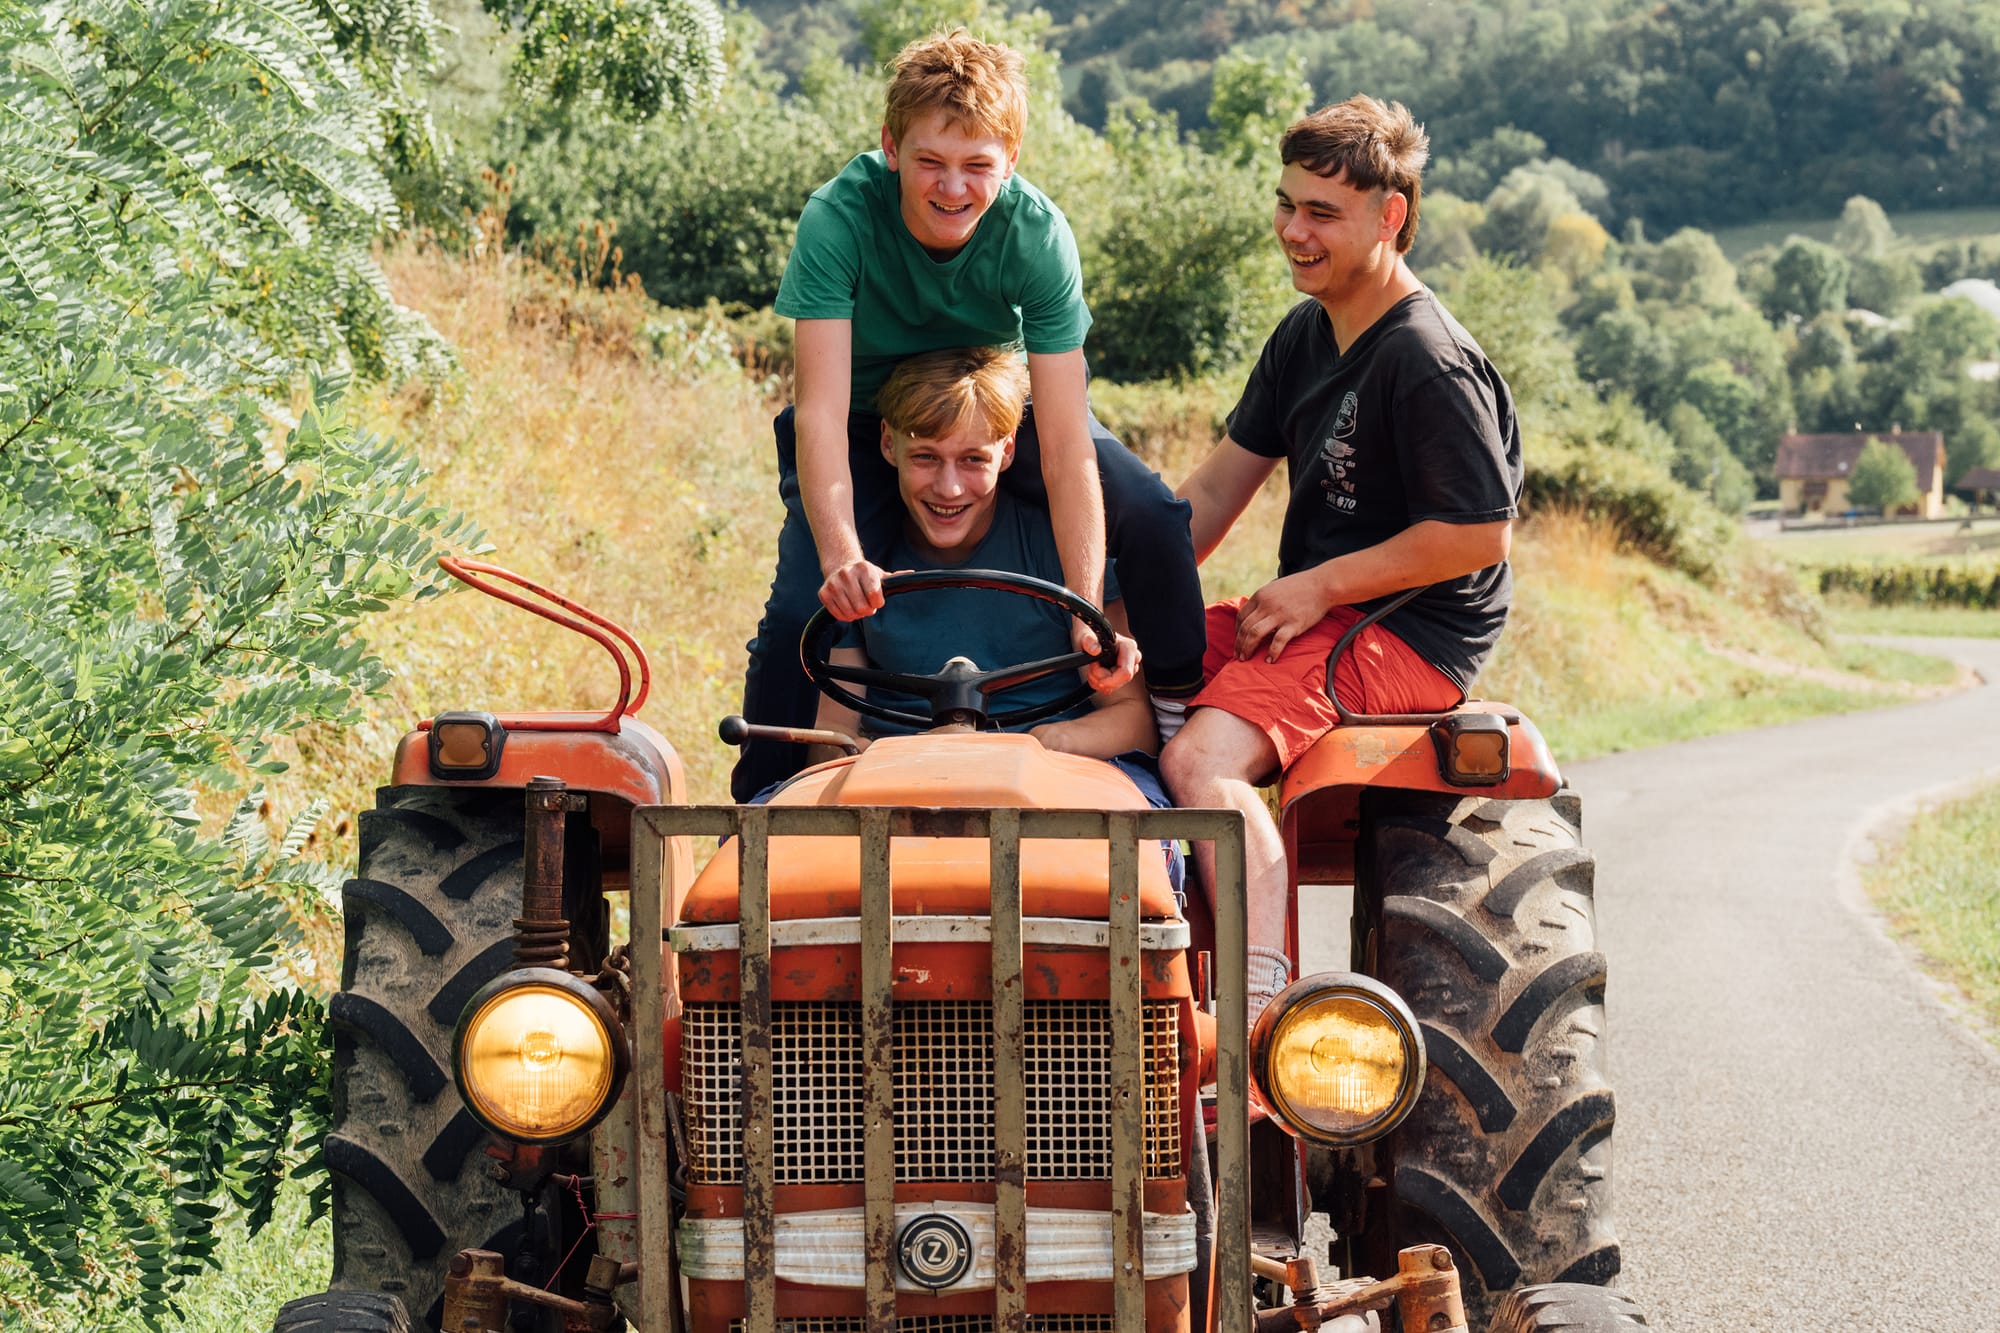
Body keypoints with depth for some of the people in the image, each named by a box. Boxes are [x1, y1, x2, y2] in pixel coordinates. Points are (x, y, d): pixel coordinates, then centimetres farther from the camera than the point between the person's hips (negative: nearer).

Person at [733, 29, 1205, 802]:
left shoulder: (1037, 235, -28)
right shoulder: (839, 219, -31)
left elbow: (1066, 446, -30)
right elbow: (821, 411, -37)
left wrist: (1086, 612, -38)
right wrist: (842, 556, -53)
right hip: (867, 421, -1)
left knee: (1152, 518, -20)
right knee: (803, 605, -23)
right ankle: (761, 800, 1)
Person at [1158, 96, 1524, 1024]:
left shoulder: (1428, 363, -17)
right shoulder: (1305, 337, 12)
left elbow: (1480, 533, -20)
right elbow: (1219, 485, 14)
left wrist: (1318, 587, -16)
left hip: (1410, 634, -10)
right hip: (1312, 613, 10)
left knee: (1201, 758, -30)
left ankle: (1260, 996, -37)